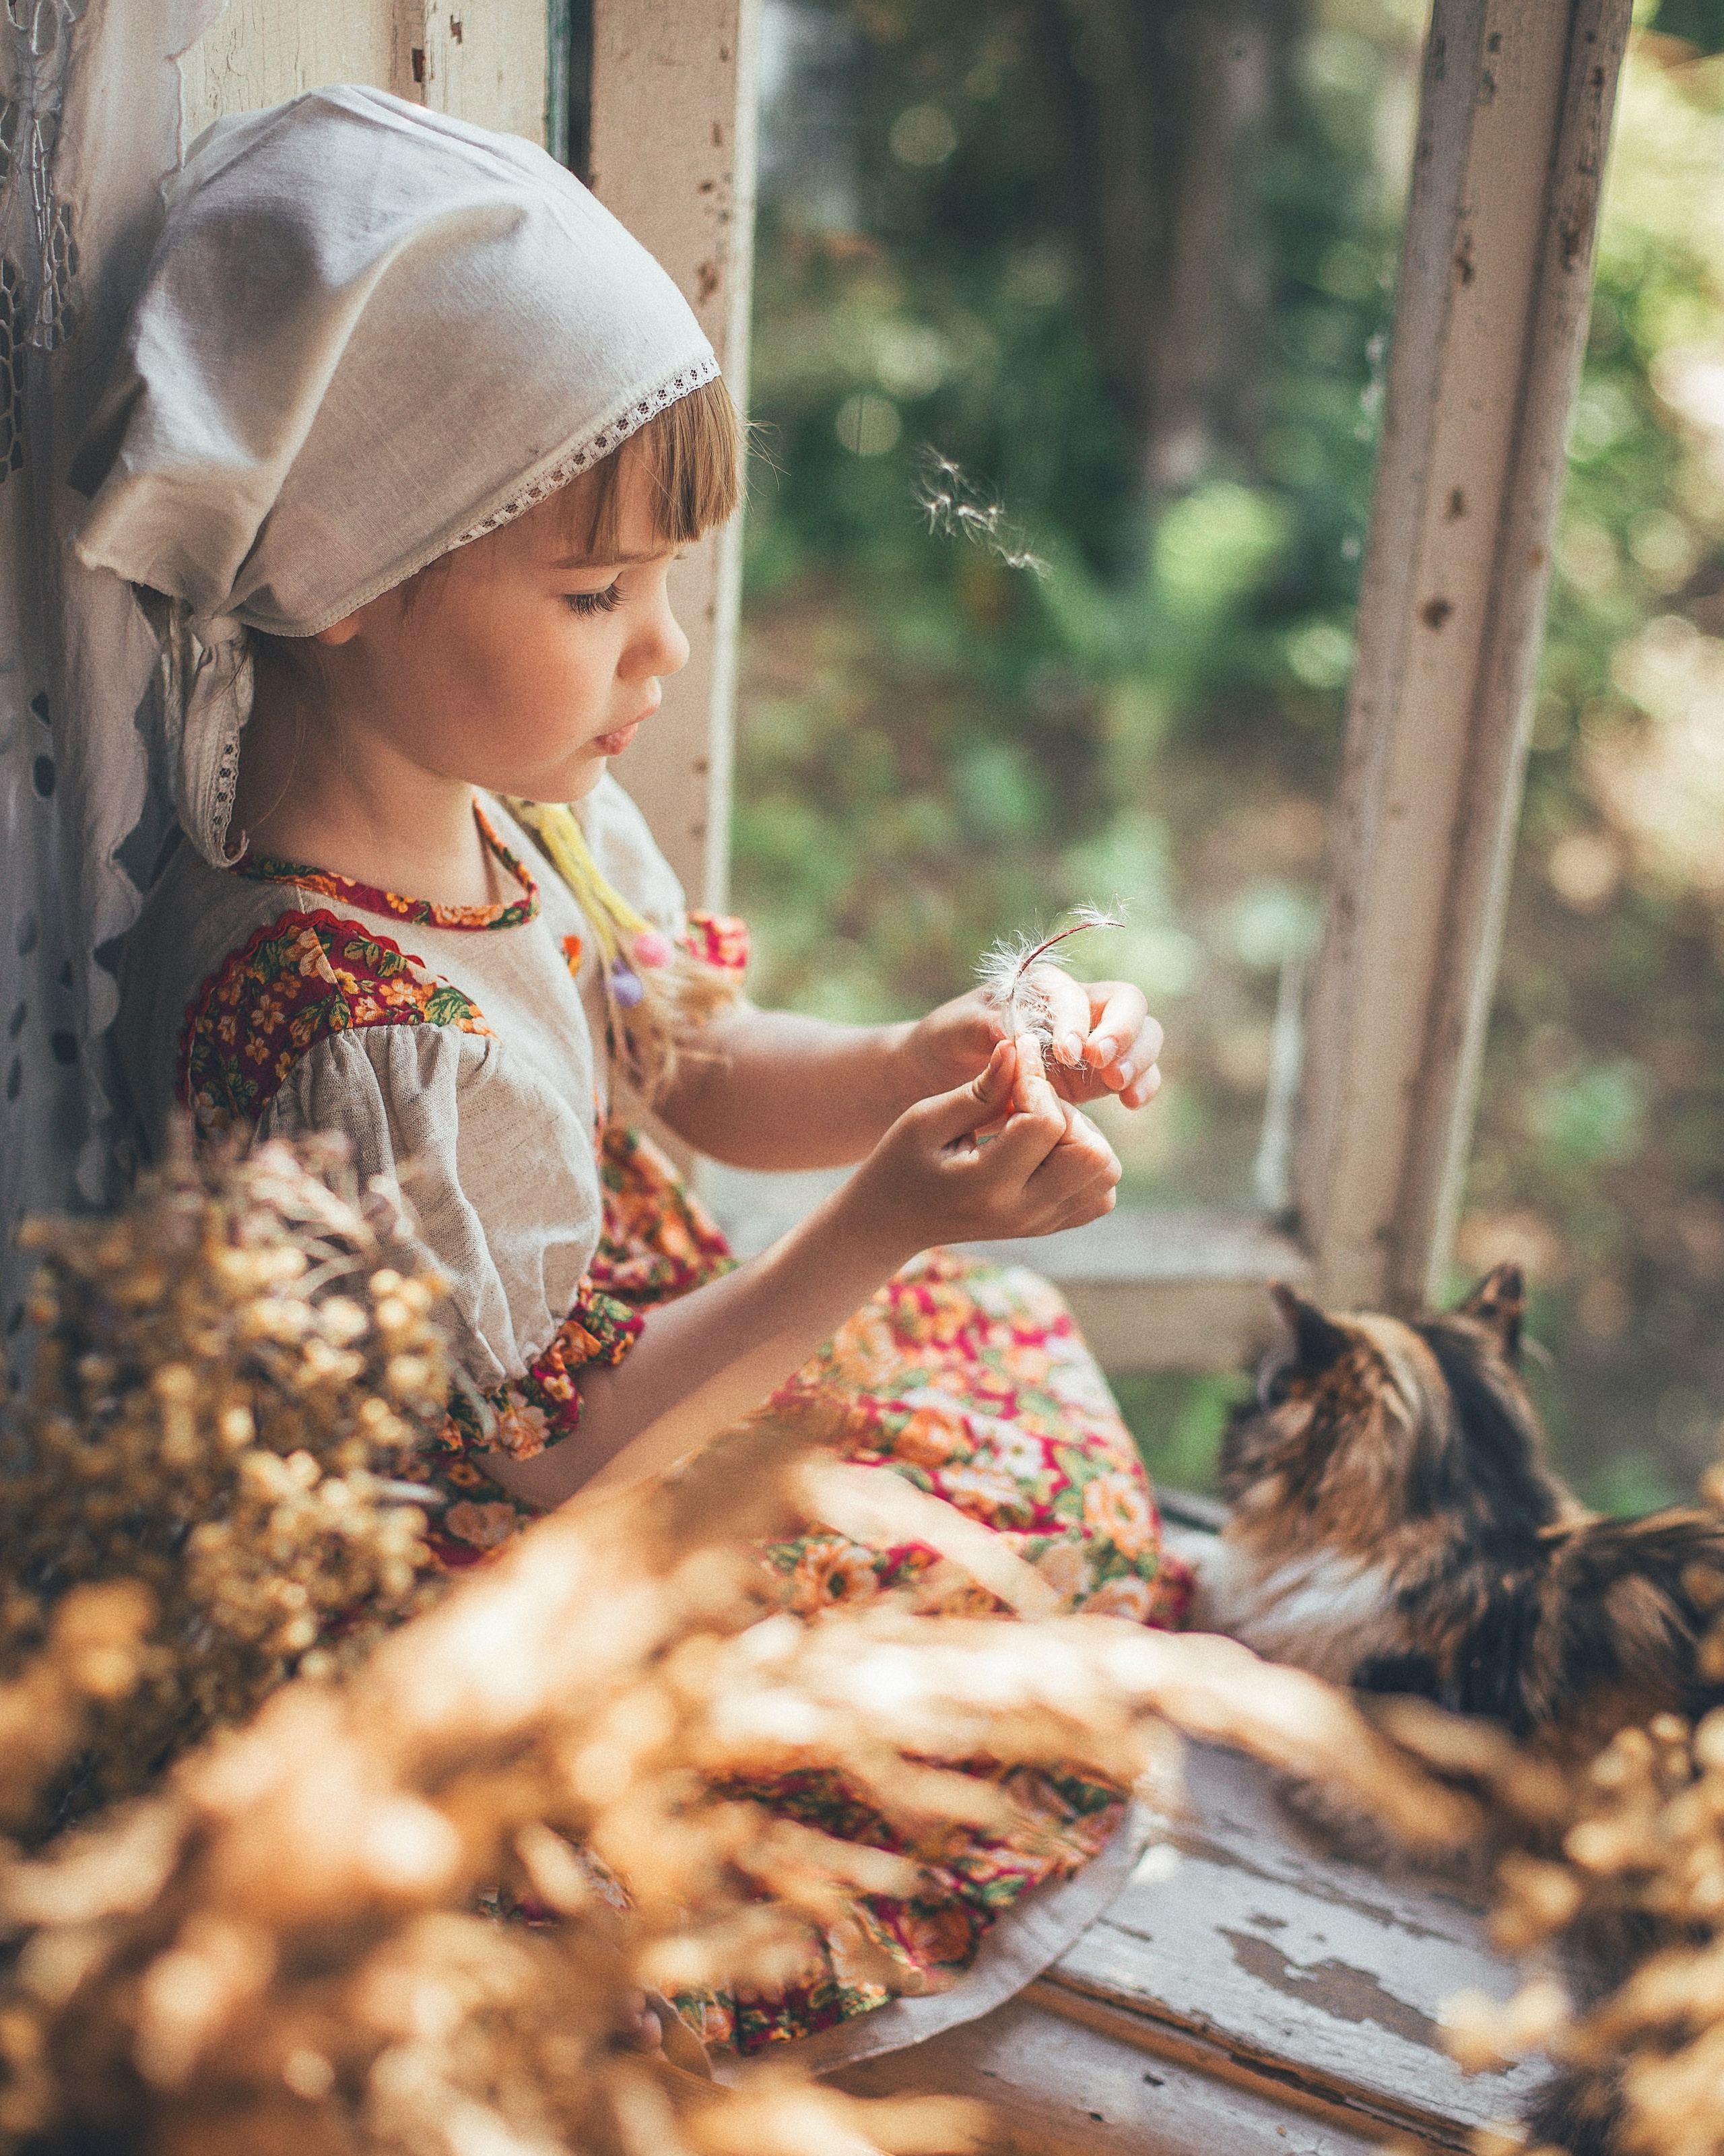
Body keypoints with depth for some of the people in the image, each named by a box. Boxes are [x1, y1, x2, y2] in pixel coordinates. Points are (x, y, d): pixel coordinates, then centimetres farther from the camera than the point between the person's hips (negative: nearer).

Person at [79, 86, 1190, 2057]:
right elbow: (537, 1459, -24)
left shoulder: (532, 802, -9)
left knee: (1011, 1347, 12)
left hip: (643, 1349, 8)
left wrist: (925, 1067, -14)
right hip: (516, 1583, -8)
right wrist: (873, 1231, -28)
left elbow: (706, 1070, 6)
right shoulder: (317, 1017, -35)